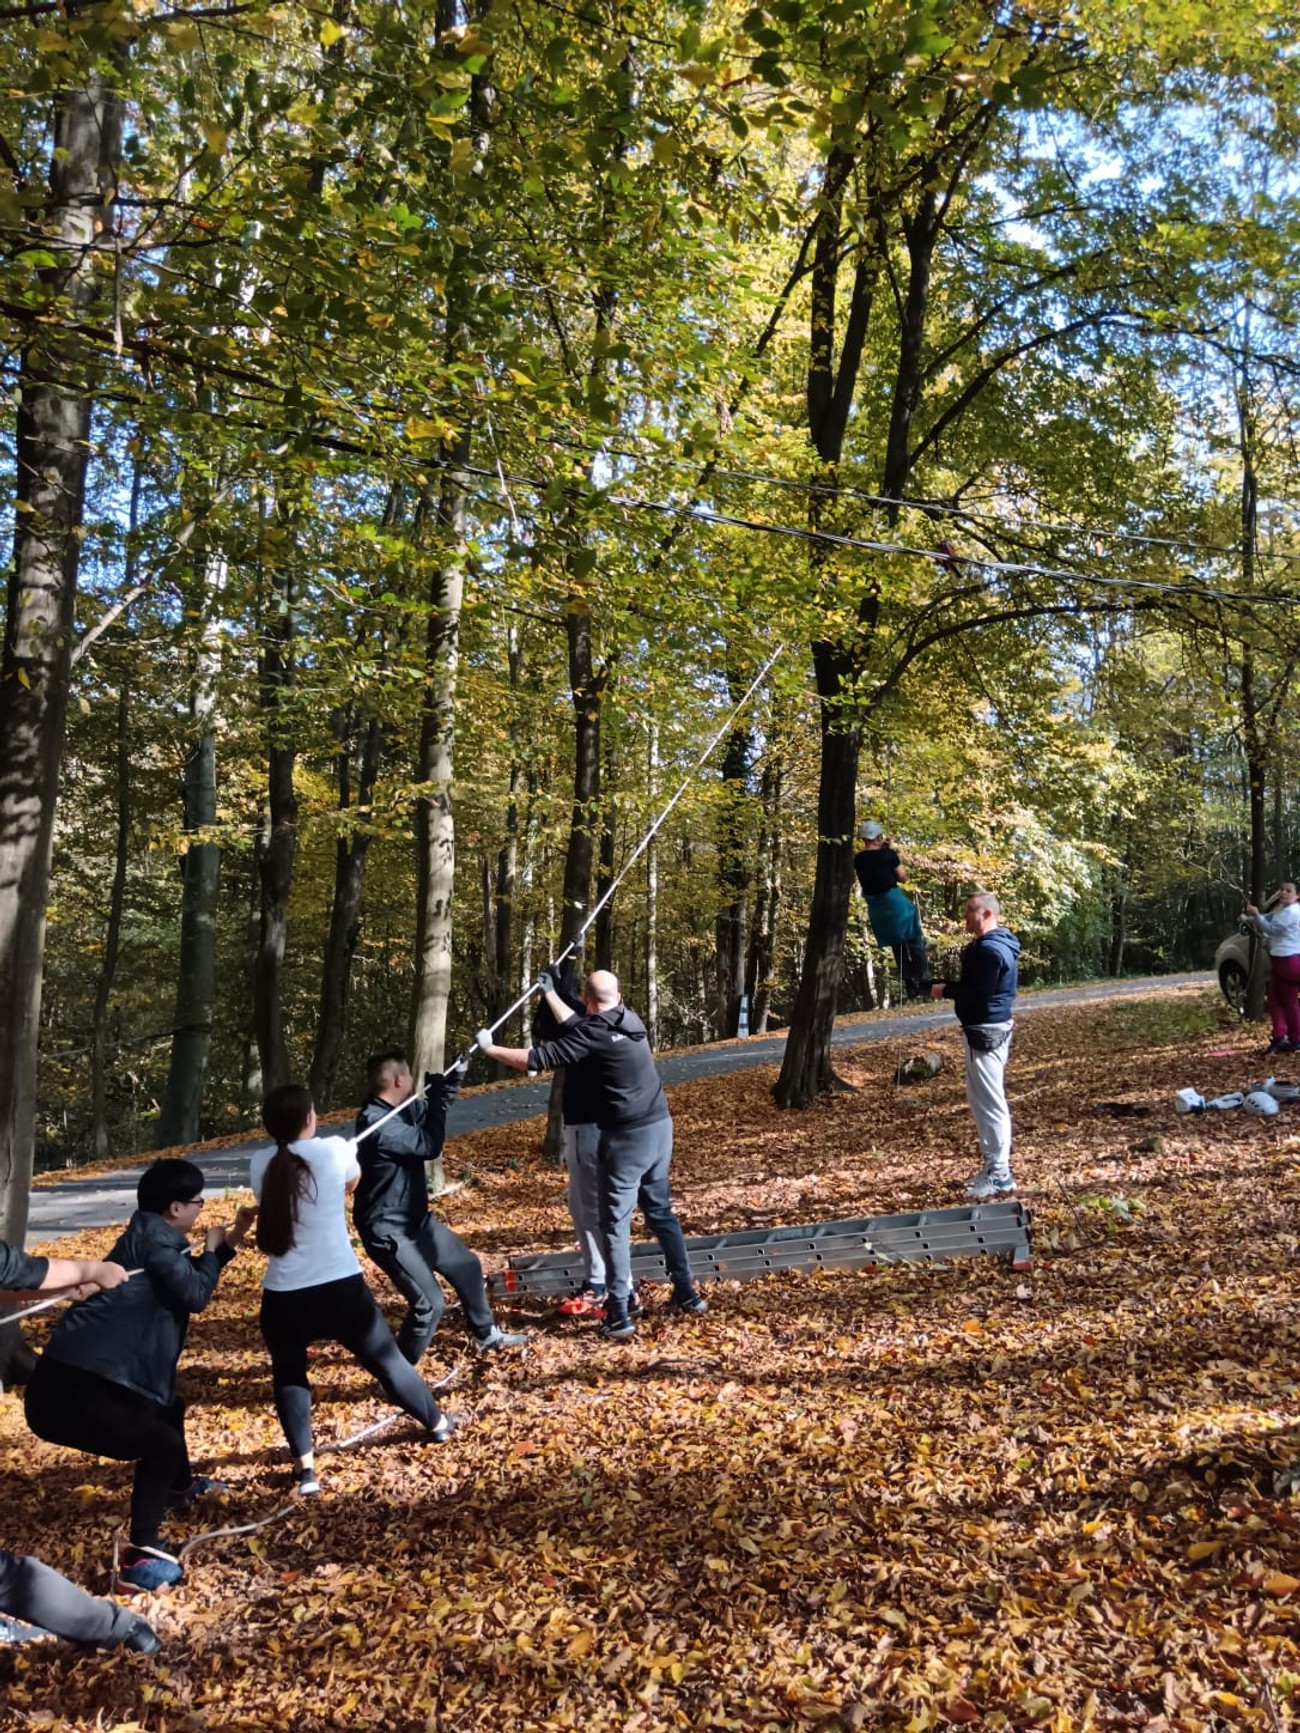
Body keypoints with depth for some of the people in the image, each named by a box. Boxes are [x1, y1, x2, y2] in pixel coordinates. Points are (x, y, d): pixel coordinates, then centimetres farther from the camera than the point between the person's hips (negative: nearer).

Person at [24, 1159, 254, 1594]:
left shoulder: (150, 1236, 15)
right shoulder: (153, 1238, -15)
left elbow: (186, 1280, 28)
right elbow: (195, 1293, -19)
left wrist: (228, 1244, 19)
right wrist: (211, 1250, -2)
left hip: (83, 1377, 10)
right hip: (66, 1390, -10)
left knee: (168, 1409, 28)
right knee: (161, 1442, -9)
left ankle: (181, 1486, 51)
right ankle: (141, 1560, -10)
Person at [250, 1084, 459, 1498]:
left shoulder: (261, 1165, -1)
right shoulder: (334, 1151, -6)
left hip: (283, 1299, 1)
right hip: (341, 1289, -1)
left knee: (288, 1375, 26)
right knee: (386, 1359, 19)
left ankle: (305, 1466, 18)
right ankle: (438, 1424, 39)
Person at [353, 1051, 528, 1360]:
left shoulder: (401, 1108, 1)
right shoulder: (377, 1123, -28)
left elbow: (428, 1112, 21)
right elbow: (428, 1145, -27)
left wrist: (453, 1079, 5)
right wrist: (437, 1096, -19)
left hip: (417, 1220, 10)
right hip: (389, 1231, -10)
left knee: (466, 1265, 22)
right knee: (429, 1303, -14)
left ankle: (485, 1334, 43)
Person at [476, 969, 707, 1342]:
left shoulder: (593, 1034, -13)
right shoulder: (630, 1020, 8)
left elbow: (537, 1059, -13)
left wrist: (490, 1049, -1)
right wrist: (550, 994, 27)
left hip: (627, 1136, -8)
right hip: (659, 1126, 8)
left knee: (615, 1223, 0)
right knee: (660, 1212, 20)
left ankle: (619, 1315, 0)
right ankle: (686, 1293, 25)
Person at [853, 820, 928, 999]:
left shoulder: (858, 859, 0)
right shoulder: (887, 855, -14)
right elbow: (903, 878, -3)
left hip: (875, 908, 5)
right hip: (895, 902, -5)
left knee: (897, 946, 15)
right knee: (915, 942, 11)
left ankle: (909, 985, 18)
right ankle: (920, 980, 10)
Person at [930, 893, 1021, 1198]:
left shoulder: (989, 949, -20)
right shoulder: (995, 944, 16)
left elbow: (978, 993, -24)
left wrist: (946, 990, -11)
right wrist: (950, 985, 5)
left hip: (986, 1032, -11)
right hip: (988, 1029, 11)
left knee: (990, 1103, -7)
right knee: (981, 1100, 17)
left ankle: (1000, 1175, -2)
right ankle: (993, 1165, 24)